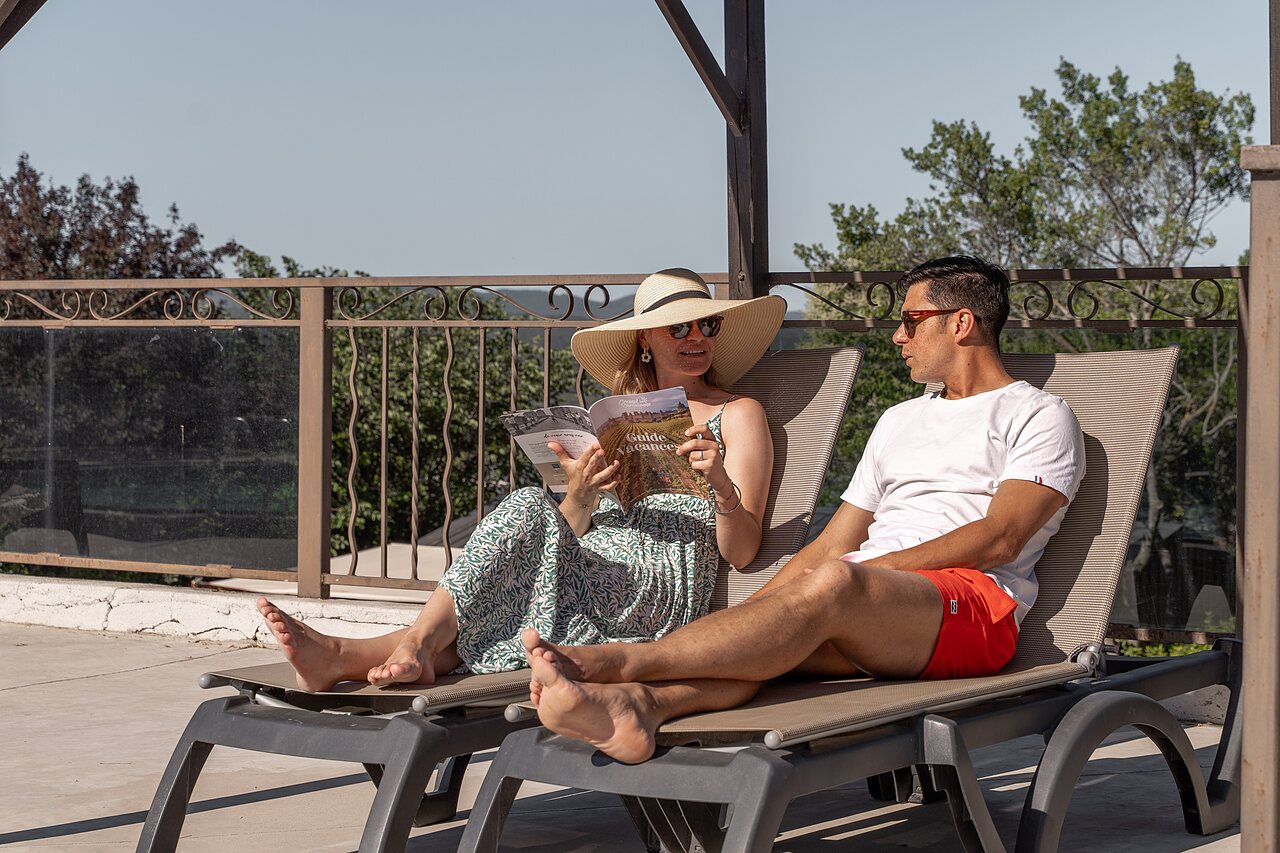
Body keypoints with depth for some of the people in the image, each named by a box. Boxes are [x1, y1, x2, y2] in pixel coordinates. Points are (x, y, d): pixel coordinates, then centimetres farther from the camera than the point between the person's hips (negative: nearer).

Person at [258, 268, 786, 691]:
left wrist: (722, 483, -19)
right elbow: (567, 537, 17)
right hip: (585, 586, 5)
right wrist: (580, 496, -7)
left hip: (661, 592, -4)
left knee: (528, 509, -28)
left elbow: (741, 553, 1)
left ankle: (417, 644, -31)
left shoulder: (737, 416, 12)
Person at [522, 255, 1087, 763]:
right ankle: (639, 703, -59)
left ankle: (624, 660, -47)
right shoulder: (899, 421, 33)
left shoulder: (1039, 416, 11)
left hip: (975, 606, -6)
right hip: (860, 620, 6)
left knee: (833, 583, -37)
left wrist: (877, 565, -14)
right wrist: (744, 619, 7)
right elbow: (831, 543, 24)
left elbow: (999, 538, -6)